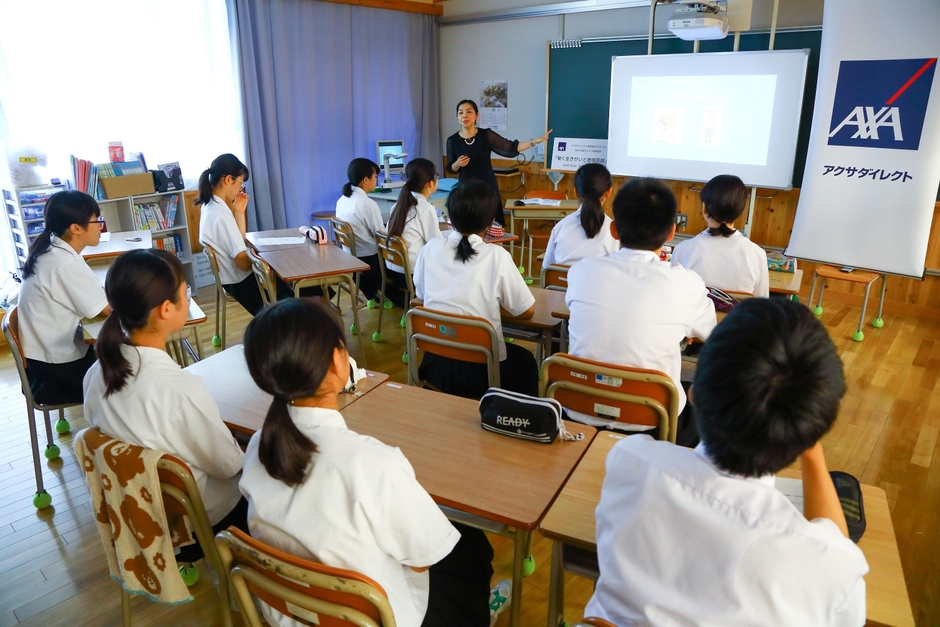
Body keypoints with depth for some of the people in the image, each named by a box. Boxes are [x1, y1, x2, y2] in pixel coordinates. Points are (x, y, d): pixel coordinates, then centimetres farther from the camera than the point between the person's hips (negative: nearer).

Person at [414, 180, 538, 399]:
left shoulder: (430, 249, -6)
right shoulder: (497, 256, -16)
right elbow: (526, 311, -6)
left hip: (435, 363, 4)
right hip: (481, 371, -4)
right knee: (526, 362, 29)